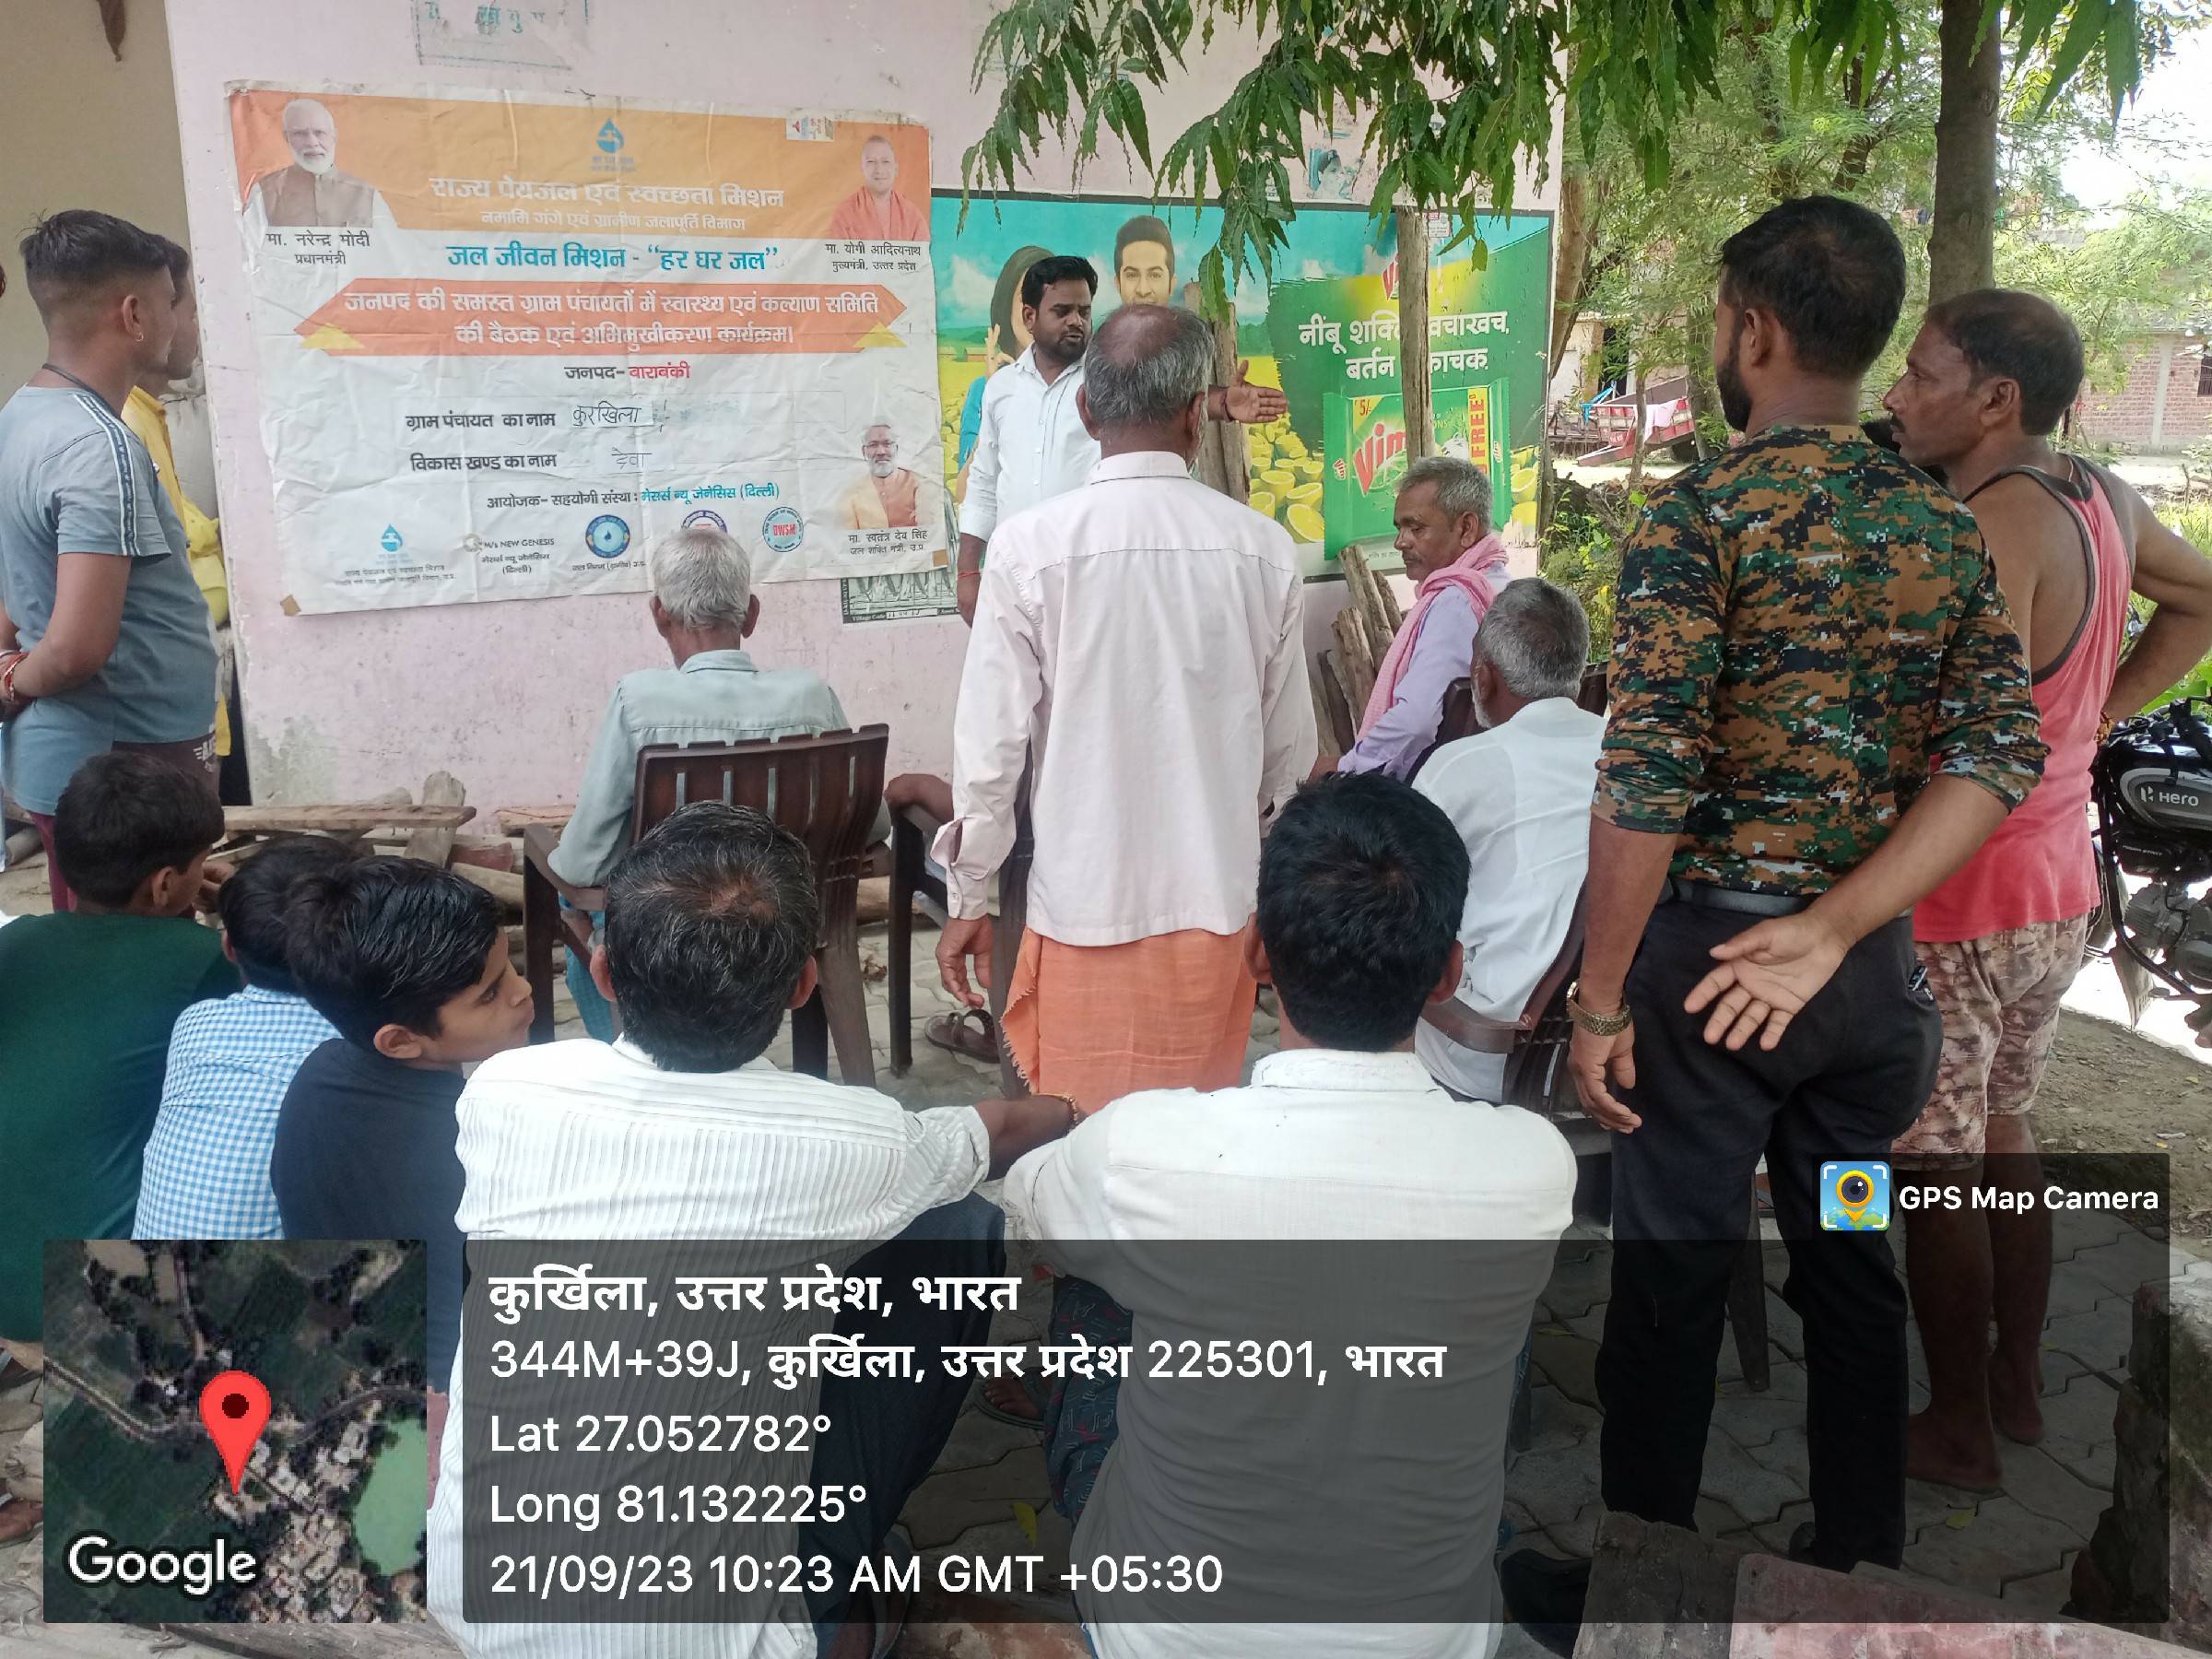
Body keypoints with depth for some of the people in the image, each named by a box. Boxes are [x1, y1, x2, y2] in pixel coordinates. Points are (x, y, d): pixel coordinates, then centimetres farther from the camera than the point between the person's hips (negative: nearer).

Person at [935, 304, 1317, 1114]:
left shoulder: (1030, 546, -11)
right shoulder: (1265, 548, -4)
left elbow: (992, 742, -8)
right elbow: (1289, 747, 5)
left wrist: (968, 899, 4)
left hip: (1086, 910, -3)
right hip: (1219, 906, 3)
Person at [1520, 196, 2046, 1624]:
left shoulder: (1704, 512, -14)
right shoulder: (1949, 529, 5)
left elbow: (1647, 782, -19)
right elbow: (1999, 758, -4)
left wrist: (1601, 998, -12)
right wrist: (1831, 928, -10)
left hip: (1708, 953, -5)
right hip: (1872, 966, 6)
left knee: (1672, 1284, 7)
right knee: (1854, 1266, 18)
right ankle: (1860, 1569, 34)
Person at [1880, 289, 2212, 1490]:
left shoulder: (1991, 528, -23)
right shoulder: (2098, 497, 4)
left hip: (1958, 906, -9)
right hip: (2060, 892, 9)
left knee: (1935, 1169, 6)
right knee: (2001, 1131, 23)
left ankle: (1958, 1433, 21)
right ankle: (2018, 1383, 38)